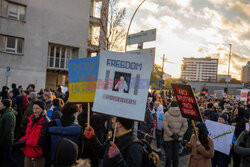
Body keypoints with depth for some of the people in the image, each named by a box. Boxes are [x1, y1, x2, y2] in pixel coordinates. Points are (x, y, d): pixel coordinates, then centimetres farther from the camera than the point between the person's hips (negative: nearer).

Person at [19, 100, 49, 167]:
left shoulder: (45, 123, -17)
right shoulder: (31, 120, 7)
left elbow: (42, 141, -21)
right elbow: (27, 135, 14)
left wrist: (26, 142, -18)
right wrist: (21, 141, -4)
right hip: (28, 155, 7)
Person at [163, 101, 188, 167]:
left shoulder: (166, 114, -8)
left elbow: (165, 126, -14)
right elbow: (185, 126, -3)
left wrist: (172, 135, -9)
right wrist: (179, 135, -2)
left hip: (168, 138, -2)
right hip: (178, 138, 2)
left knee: (169, 153, 7)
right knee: (176, 153, 13)